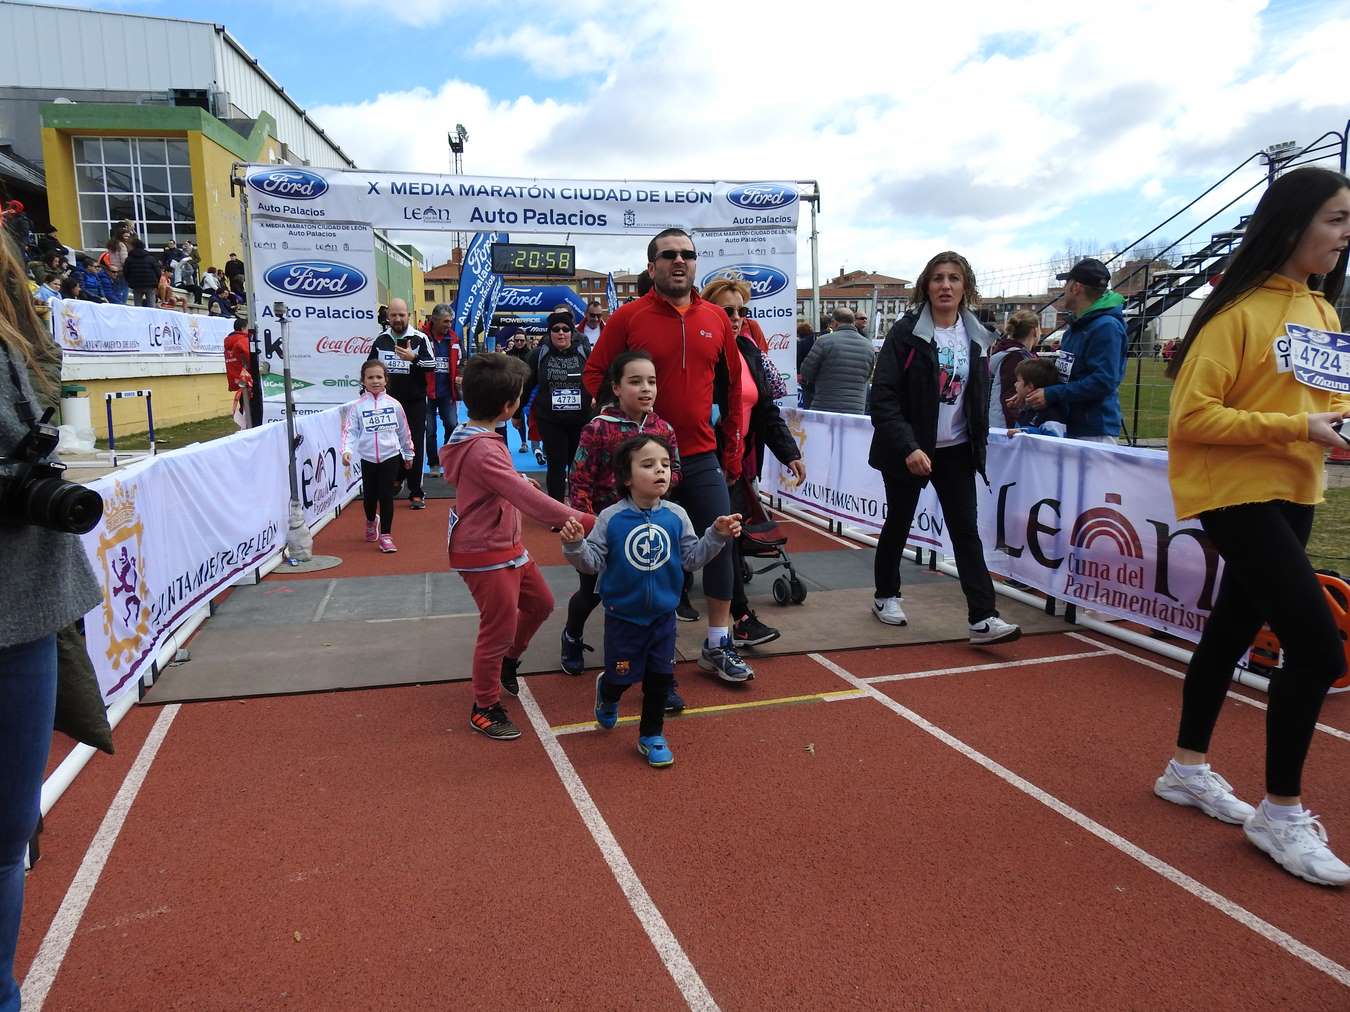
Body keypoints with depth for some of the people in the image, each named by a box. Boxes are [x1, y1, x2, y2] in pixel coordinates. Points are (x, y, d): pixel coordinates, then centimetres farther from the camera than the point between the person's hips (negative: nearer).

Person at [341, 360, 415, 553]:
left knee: (386, 495, -3)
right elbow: (350, 430, -7)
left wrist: (408, 453, 18)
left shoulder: (393, 404, 1)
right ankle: (371, 522, 44)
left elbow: (403, 430, 11)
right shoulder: (358, 406, -2)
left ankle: (385, 535, 5)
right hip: (368, 458, 1)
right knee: (369, 495, 13)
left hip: (390, 457, -1)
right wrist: (346, 450, -23)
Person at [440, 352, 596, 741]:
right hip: (486, 555, -10)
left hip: (508, 546, 10)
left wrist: (516, 480, 18)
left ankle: (508, 662, 43)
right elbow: (528, 500, -34)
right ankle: (485, 709, 18)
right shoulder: (483, 450, -28)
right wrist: (583, 520, -34)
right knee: (499, 628, 1)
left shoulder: (470, 436, 4)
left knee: (539, 602, 22)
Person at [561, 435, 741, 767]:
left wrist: (717, 535, -9)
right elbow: (593, 562, -10)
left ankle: (652, 736, 29)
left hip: (663, 616, 3)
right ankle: (607, 694, 47)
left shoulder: (676, 516, -6)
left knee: (660, 678, 10)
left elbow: (692, 558, 1)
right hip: (623, 617, -2)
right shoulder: (611, 518, -13)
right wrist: (575, 545, -28)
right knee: (621, 676, 10)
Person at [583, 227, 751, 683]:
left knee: (720, 542, 3)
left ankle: (718, 646, 17)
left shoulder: (715, 319, 6)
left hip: (703, 458, 3)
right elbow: (595, 374, 0)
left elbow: (733, 385, 12)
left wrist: (732, 447, 11)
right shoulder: (628, 317, -4)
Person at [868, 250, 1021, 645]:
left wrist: (979, 442, 8)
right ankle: (886, 596, 31)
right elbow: (883, 397, -17)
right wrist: (907, 447, -24)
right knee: (898, 523, 11)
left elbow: (979, 397, 14)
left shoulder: (975, 337, 5)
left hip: (955, 450, 4)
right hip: (907, 449, -3)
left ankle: (983, 618, -2)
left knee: (966, 529, -2)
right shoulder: (907, 331, -11)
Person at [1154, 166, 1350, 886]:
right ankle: (1281, 813, 4)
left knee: (1234, 628, 16)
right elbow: (1191, 415, -17)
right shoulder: (1239, 309, -13)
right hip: (1235, 494, -9)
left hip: (1291, 496, 9)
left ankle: (1188, 768, 33)